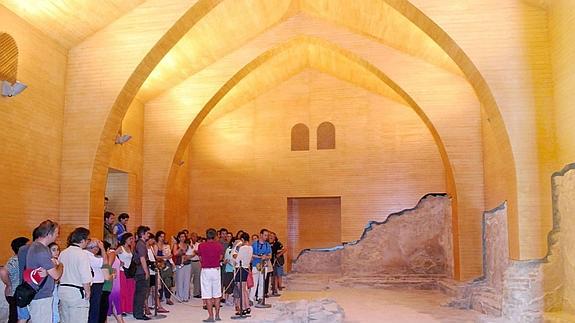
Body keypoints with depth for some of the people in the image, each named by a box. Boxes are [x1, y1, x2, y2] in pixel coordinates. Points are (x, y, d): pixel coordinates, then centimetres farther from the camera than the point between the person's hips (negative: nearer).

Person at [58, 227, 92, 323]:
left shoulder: (62, 253, 7)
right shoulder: (82, 254, -15)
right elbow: (85, 278, -17)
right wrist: (87, 291, -5)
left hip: (62, 291, 7)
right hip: (77, 293, -7)